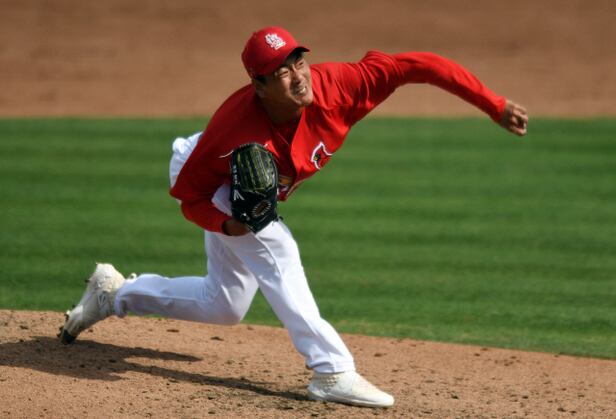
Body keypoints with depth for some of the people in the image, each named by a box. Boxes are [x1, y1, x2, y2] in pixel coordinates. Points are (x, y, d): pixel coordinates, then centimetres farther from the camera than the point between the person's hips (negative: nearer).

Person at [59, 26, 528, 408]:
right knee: (275, 249, -31)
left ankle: (115, 293, 32)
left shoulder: (334, 87, -36)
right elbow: (189, 192, -27)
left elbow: (413, 65, -37)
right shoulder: (234, 127, -41)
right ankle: (332, 372, -31)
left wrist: (495, 105, -40)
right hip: (204, 178, -6)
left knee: (224, 307, 15)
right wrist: (226, 223, -47)